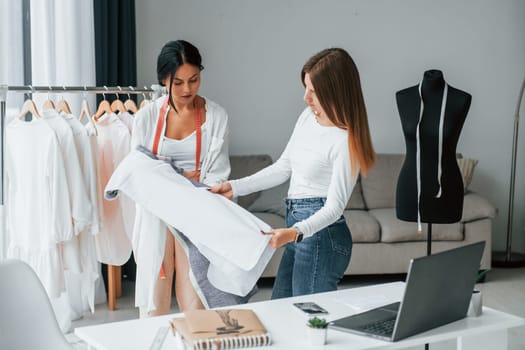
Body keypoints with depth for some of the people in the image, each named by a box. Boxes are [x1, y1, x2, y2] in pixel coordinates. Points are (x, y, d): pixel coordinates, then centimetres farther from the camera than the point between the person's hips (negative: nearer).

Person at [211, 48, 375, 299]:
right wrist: (235, 187, 9)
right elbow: (283, 168, 16)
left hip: (320, 233, -9)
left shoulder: (345, 141, -17)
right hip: (296, 226, 9)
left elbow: (334, 207, -18)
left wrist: (295, 232, -34)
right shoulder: (308, 117, 6)